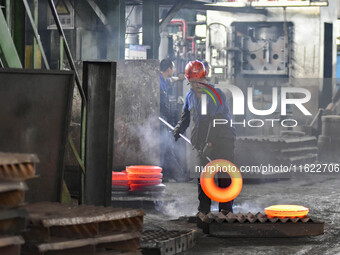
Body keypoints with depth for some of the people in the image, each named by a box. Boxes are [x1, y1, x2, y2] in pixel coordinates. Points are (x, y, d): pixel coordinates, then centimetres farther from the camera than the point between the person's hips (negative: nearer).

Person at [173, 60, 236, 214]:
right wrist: (175, 135, 8)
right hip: (202, 142, 5)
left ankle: (226, 209, -5)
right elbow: (184, 119, 22)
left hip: (222, 139, -5)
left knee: (224, 176, -8)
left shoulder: (216, 94, -12)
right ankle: (203, 210, 10)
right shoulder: (190, 96, 8)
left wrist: (209, 143, -25)